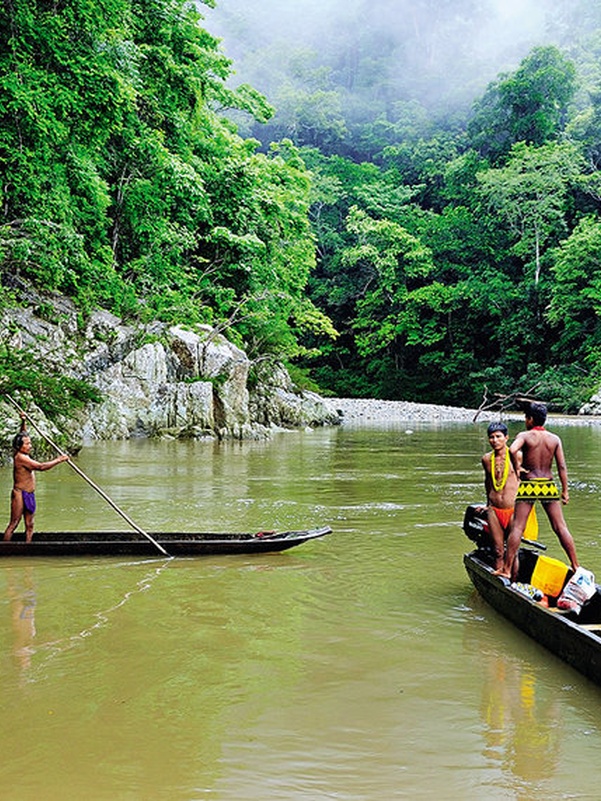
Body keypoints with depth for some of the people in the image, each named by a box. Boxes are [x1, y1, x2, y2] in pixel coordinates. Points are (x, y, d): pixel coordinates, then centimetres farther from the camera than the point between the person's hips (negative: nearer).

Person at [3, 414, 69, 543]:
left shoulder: (23, 455, 9)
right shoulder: (20, 457, -17)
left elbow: (23, 436, 27)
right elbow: (40, 466, -26)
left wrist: (23, 422, 16)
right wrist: (58, 460, -20)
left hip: (29, 495, 9)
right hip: (20, 494, -9)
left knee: (29, 525, 7)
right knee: (14, 524, -6)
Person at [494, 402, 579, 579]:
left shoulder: (524, 435, -4)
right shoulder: (555, 439, 6)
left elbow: (512, 450, -26)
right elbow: (562, 467, 3)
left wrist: (517, 468, -10)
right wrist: (565, 490, 8)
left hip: (528, 485, -3)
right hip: (549, 485, 3)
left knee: (517, 527, -1)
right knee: (561, 527, 9)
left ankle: (506, 569, -1)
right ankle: (575, 566, 13)